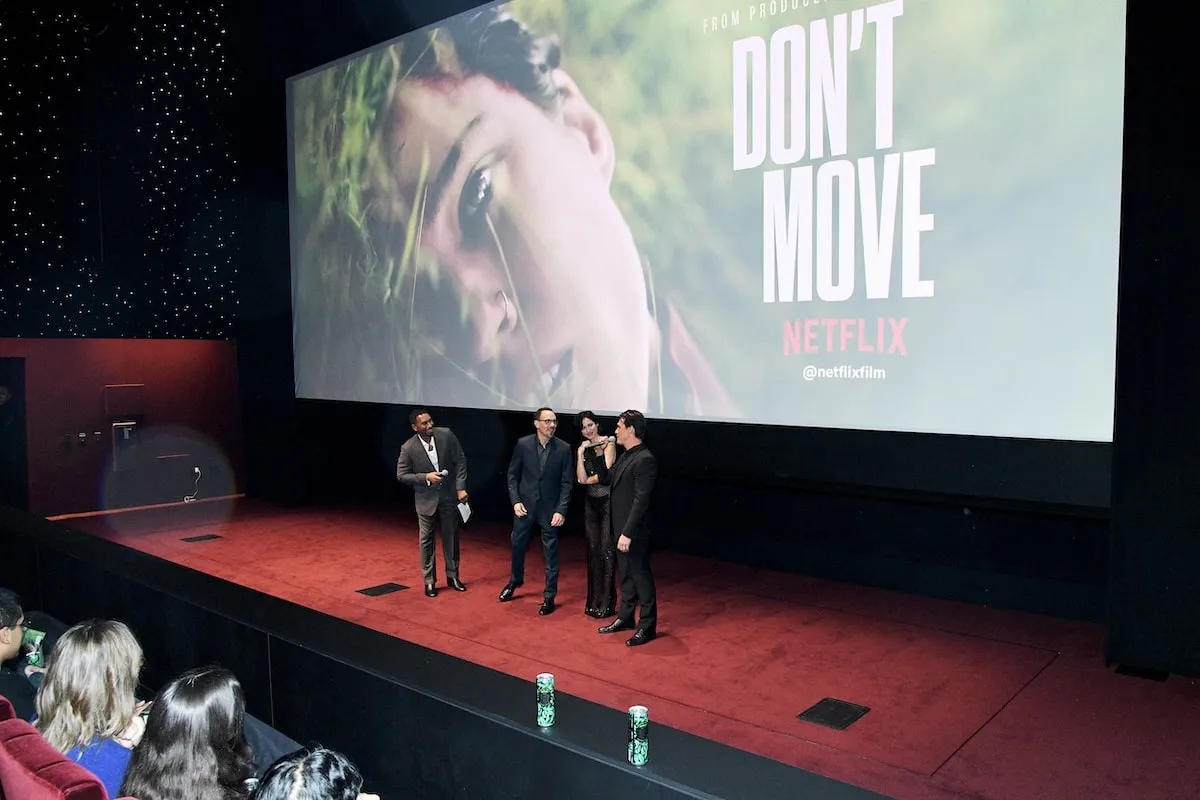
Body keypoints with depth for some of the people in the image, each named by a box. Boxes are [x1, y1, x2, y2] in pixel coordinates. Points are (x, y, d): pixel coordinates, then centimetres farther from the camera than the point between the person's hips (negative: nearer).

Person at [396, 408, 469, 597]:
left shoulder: (446, 435, -13)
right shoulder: (408, 448, -17)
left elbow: (460, 460, -6)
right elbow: (401, 475, -9)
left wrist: (460, 487, -12)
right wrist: (426, 477, -22)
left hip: (449, 495, 2)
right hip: (426, 498, -2)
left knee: (451, 536, 13)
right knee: (426, 539, 8)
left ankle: (452, 576, 28)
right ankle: (429, 581, 21)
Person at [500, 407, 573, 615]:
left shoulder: (564, 448, -9)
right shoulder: (523, 444, -7)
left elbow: (566, 483, -7)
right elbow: (512, 474, 2)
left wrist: (561, 510, -13)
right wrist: (515, 501, -7)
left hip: (550, 508, -2)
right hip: (525, 505, 2)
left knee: (551, 553, 4)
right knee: (517, 545, 17)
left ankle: (549, 596, 17)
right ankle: (515, 580, 43)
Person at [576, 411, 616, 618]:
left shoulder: (608, 444, -5)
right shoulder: (583, 449, 9)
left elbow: (607, 474, -12)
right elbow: (581, 479, -4)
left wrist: (588, 479, 2)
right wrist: (581, 453, -10)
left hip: (607, 502, -5)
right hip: (590, 503, 5)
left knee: (607, 551, -5)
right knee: (593, 551, 9)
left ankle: (607, 603, 3)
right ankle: (594, 600, 19)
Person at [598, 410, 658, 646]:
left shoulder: (645, 460, -20)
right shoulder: (625, 456, 10)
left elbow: (641, 501, -23)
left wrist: (628, 533, -24)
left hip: (634, 532, -9)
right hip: (621, 529, 9)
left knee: (641, 577, 2)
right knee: (626, 575, 20)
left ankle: (647, 627, 14)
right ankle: (625, 617, 33)